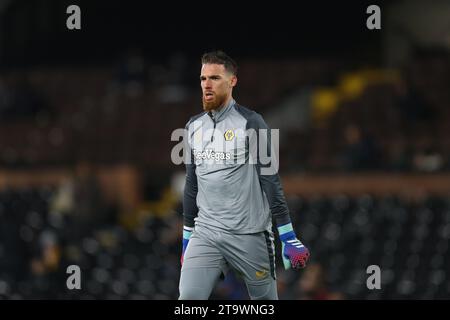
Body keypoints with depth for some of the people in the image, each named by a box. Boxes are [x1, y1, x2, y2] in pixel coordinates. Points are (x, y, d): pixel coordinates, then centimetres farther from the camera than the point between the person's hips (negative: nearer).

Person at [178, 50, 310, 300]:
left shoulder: (250, 123, -5)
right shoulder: (193, 127, 11)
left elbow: (270, 181, -7)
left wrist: (288, 237, -11)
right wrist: (186, 238, 19)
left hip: (249, 235, -4)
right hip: (205, 233, 4)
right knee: (188, 298, -12)